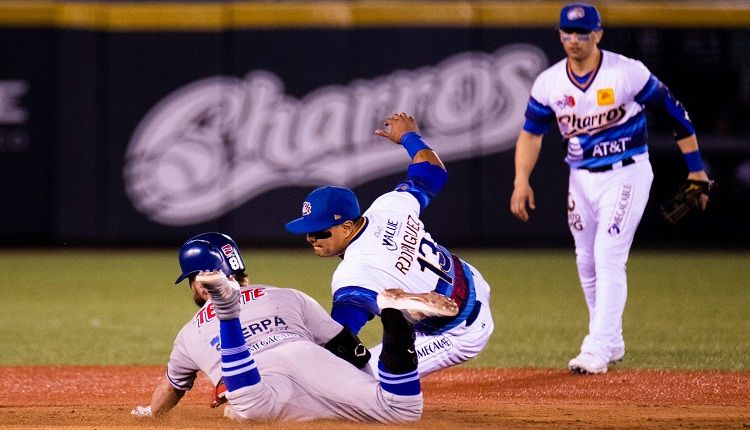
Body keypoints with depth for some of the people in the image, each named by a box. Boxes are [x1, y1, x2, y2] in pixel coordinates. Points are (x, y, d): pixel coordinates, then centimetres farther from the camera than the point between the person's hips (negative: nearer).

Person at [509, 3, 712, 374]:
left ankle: (597, 351, -17)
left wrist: (695, 168, -6)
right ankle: (611, 342, 27)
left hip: (626, 173, -5)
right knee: (586, 263, 10)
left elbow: (674, 111, -7)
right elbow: (531, 133, 4)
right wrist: (522, 181, -11)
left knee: (608, 257, -15)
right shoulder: (549, 83, -2)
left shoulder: (628, 72, -14)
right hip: (581, 178, 5)